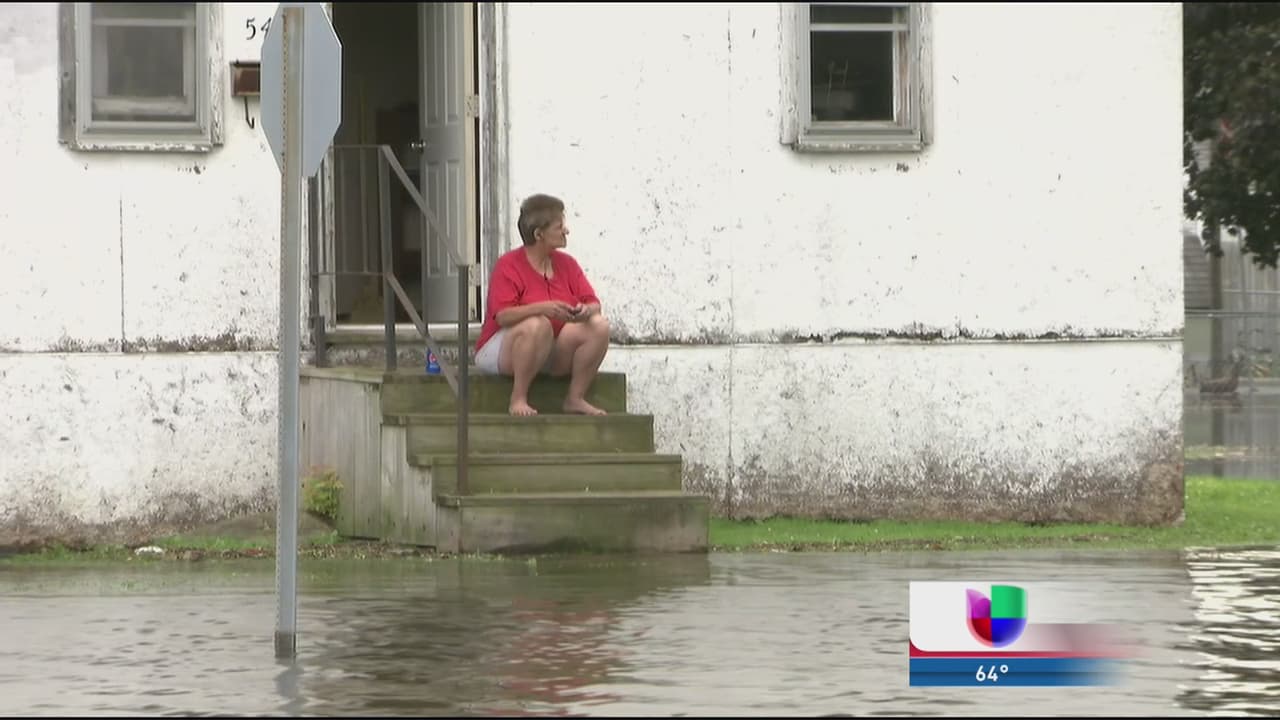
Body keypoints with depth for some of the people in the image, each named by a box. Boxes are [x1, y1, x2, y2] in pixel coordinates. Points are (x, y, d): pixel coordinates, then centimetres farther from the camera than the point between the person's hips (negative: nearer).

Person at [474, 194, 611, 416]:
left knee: (599, 325, -15)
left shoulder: (566, 263, 7)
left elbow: (594, 304, 2)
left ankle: (575, 398, -9)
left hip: (553, 354, 6)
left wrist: (586, 311, -24)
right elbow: (502, 315, -24)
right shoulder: (508, 265, -11)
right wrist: (543, 308, -38)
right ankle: (518, 400, -27)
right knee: (538, 324, -37)